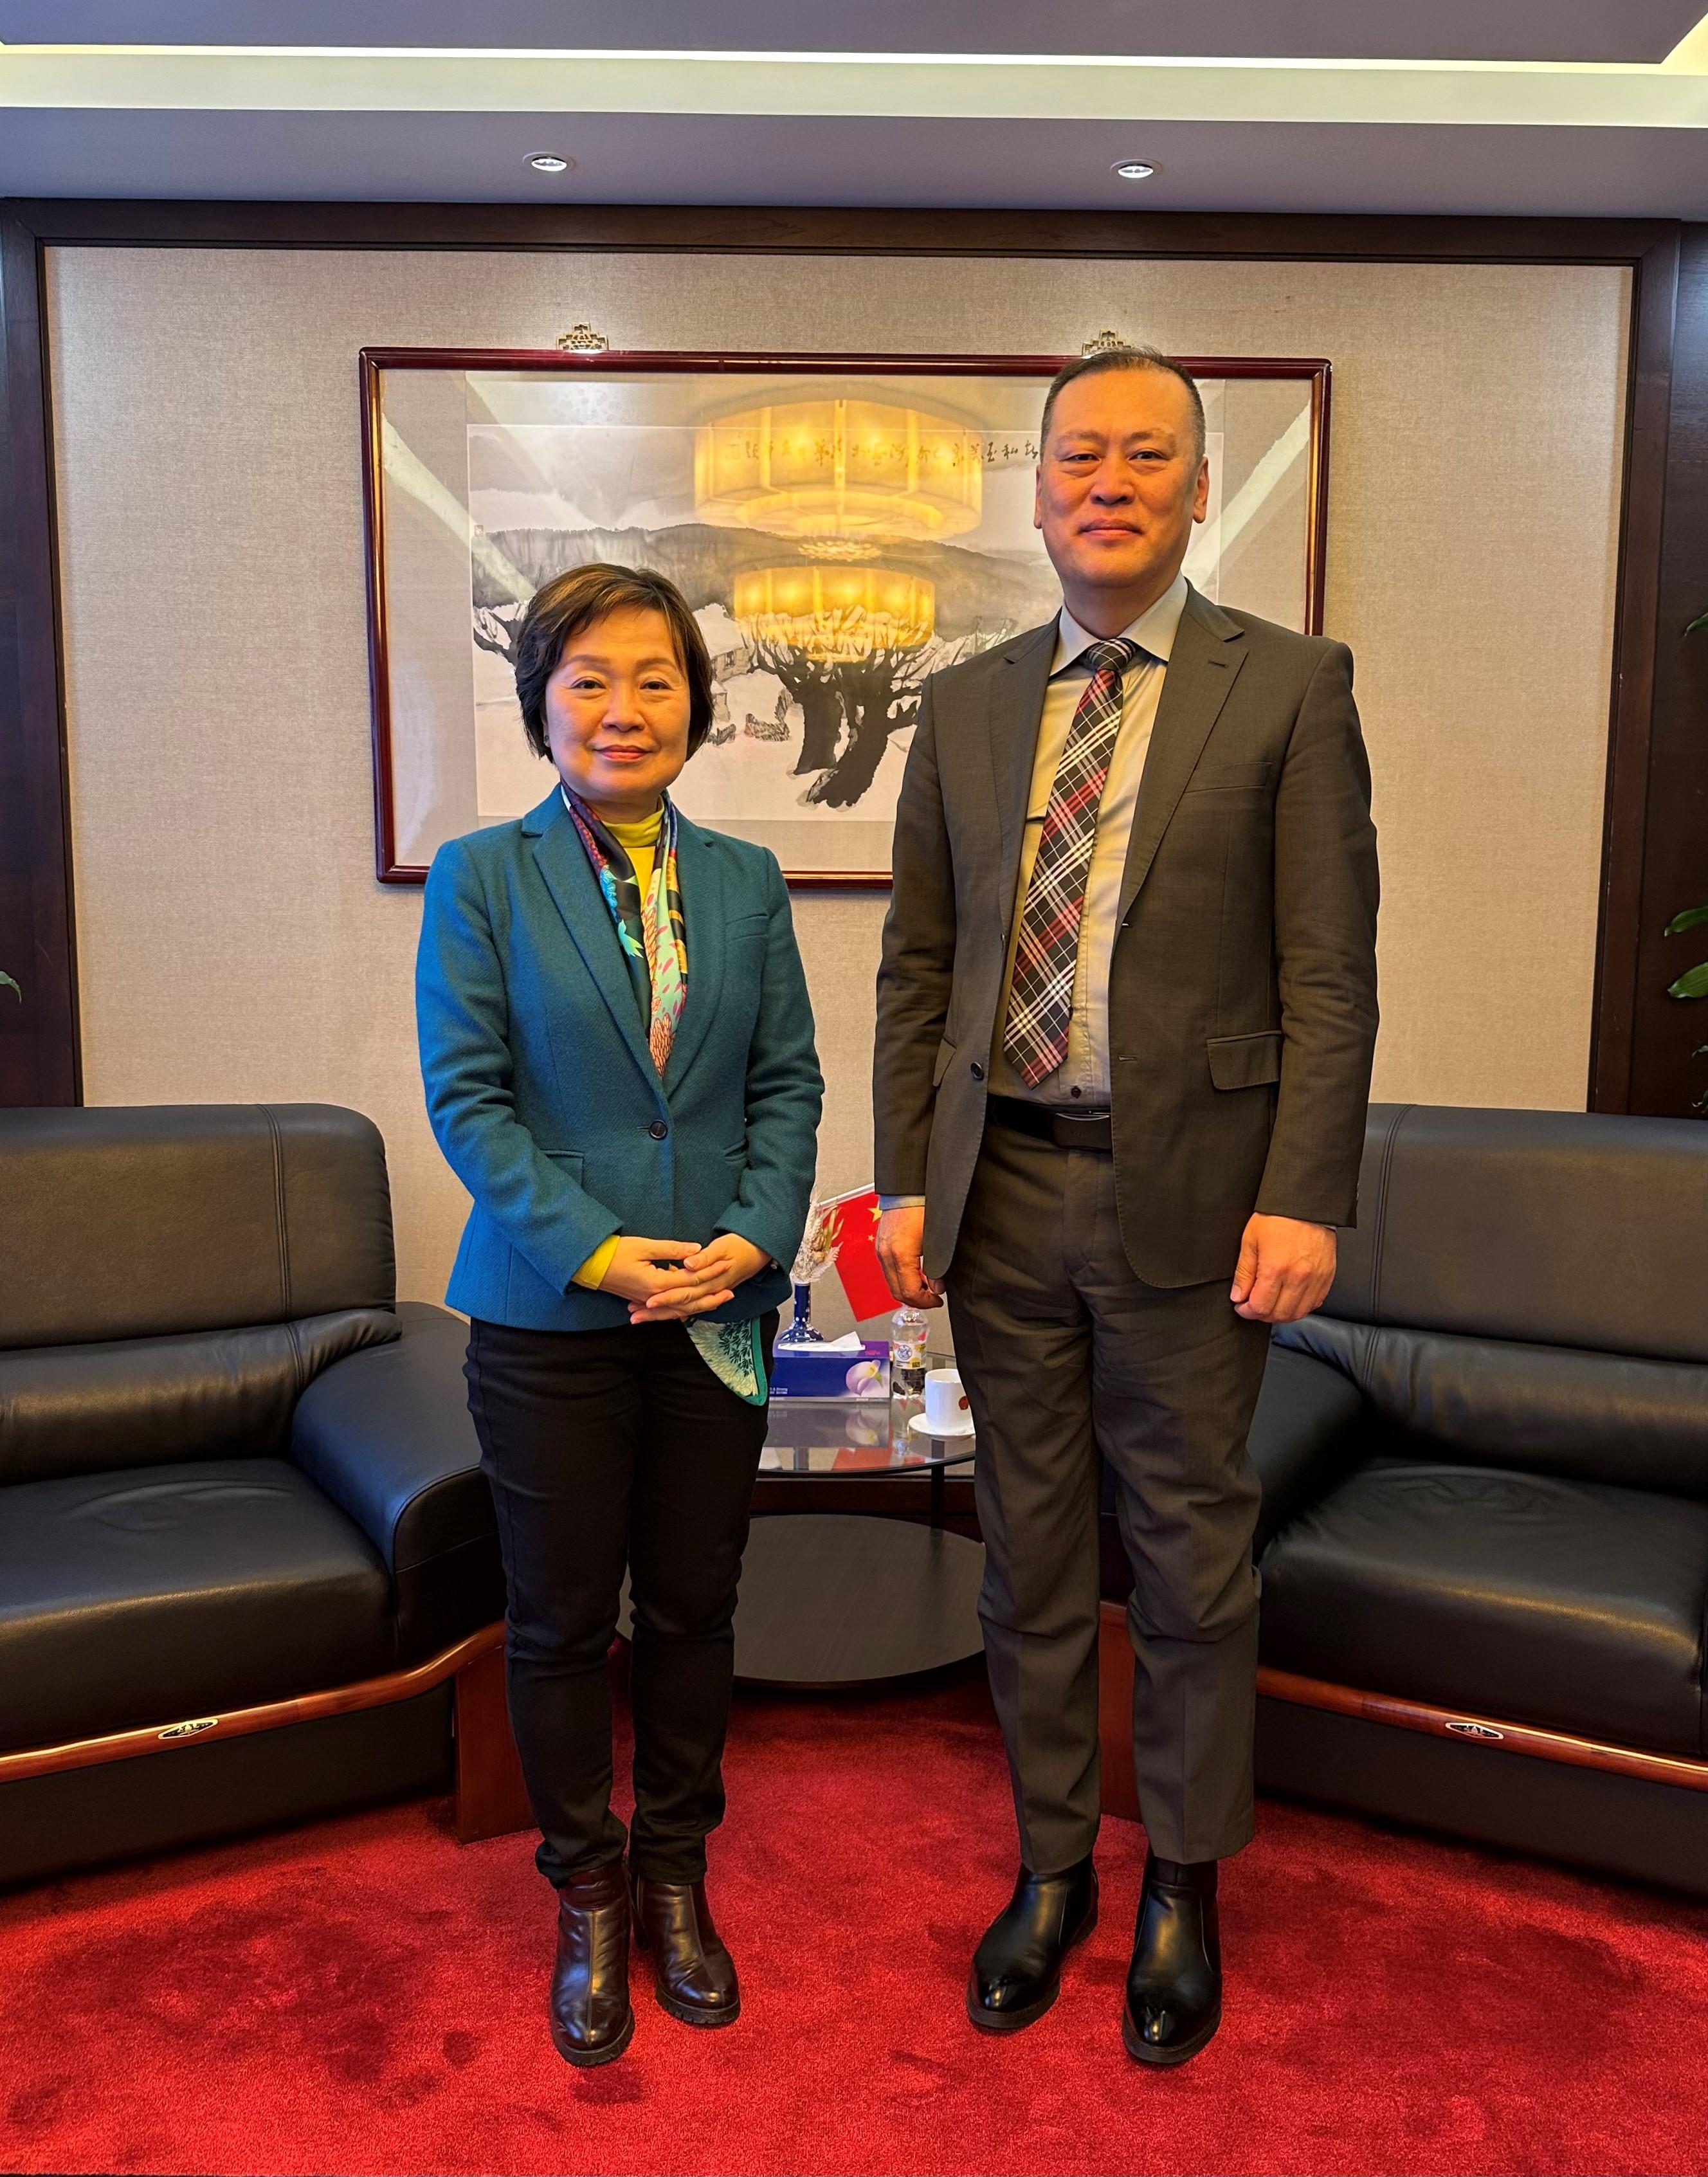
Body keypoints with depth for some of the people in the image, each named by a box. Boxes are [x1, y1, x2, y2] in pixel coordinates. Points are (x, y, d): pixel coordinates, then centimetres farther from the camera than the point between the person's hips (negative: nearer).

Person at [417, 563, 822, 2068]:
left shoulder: (746, 883, 6)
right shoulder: (482, 878, -3)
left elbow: (789, 1083, 4)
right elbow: (467, 1096, -8)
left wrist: (756, 1235, -11)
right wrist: (600, 1251, -16)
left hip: (721, 1309, 3)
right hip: (552, 1315, -2)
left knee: (694, 1609, 14)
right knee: (562, 1621, 11)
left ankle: (676, 1878, 36)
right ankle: (589, 1898, 32)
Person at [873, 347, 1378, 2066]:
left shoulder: (1290, 686, -1)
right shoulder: (966, 704, 9)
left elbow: (1328, 973, -5)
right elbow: (917, 963, 9)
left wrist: (1304, 1200, -12)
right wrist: (904, 1179, 3)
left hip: (1188, 1192, -3)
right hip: (1002, 1188, 3)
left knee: (1191, 1559, 11)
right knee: (1027, 1553, 14)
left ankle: (1183, 1887, 33)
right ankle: (1052, 1863, 36)